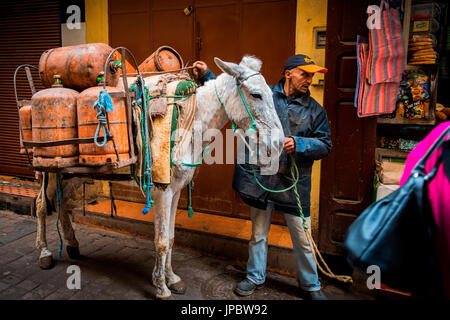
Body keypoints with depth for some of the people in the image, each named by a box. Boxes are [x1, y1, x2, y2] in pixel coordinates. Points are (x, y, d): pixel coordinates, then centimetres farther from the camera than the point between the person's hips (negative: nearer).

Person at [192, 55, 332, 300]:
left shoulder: (315, 110, 3)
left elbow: (325, 145, -1)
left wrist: (298, 144, -17)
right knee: (258, 232, 16)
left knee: (302, 238, 8)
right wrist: (206, 75, 4)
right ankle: (255, 277, 37)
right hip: (260, 177, 1)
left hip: (294, 183, 0)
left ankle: (310, 285, 30)